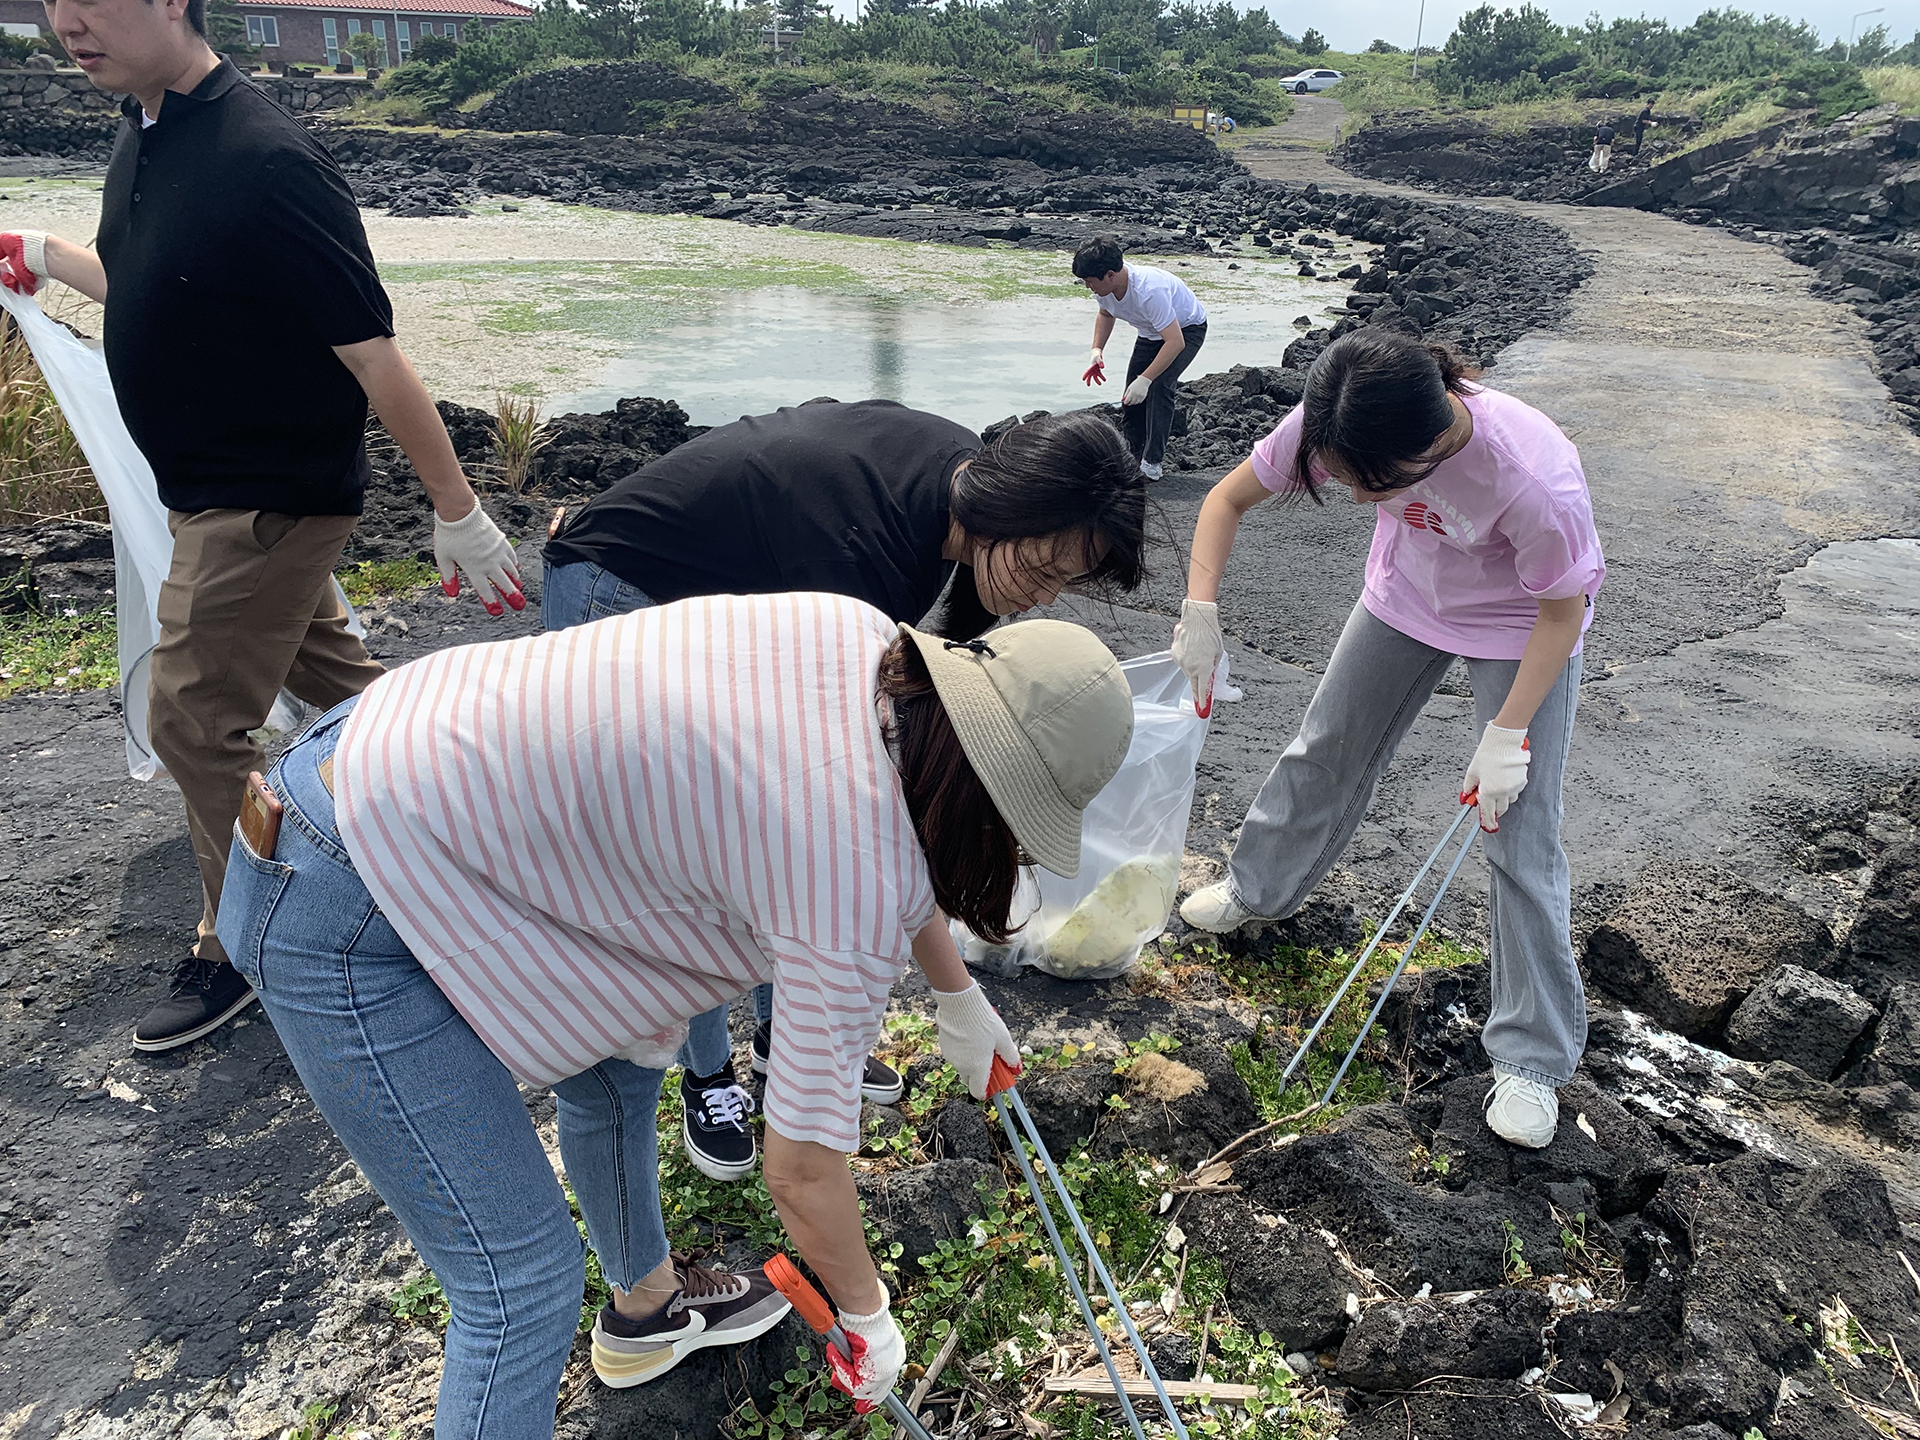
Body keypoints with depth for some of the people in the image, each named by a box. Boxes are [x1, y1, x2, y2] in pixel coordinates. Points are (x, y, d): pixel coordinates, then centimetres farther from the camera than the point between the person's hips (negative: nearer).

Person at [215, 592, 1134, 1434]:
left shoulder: (870, 644, -4)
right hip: (354, 926, -9)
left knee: (615, 1071, 25)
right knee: (527, 1284, -1)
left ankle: (646, 1306, 52)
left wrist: (959, 998, 29)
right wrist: (868, 1318, 8)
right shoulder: (854, 882, -25)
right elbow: (804, 1170, -12)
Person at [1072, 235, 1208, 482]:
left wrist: (1145, 379, -47)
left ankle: (1152, 463, -21)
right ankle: (1137, 458, 17)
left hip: (1187, 329, -8)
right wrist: (1097, 350, -11)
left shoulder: (1149, 290, -43)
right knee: (1133, 395, 2)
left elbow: (1175, 342, -43)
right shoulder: (1104, 285, -19)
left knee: (1159, 385, -26)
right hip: (1151, 333, 8)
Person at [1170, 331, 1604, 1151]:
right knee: (1327, 748, 16)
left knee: (1521, 839, -4)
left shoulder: (1535, 480, -41)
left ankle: (1533, 1058, 11)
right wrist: (1200, 610, -26)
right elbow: (1230, 498, -14)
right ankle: (1259, 887, 44)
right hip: (1406, 596, 4)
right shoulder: (1337, 427, -30)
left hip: (1522, 628, -4)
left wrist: (1508, 734, -24)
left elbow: (1563, 612, -24)